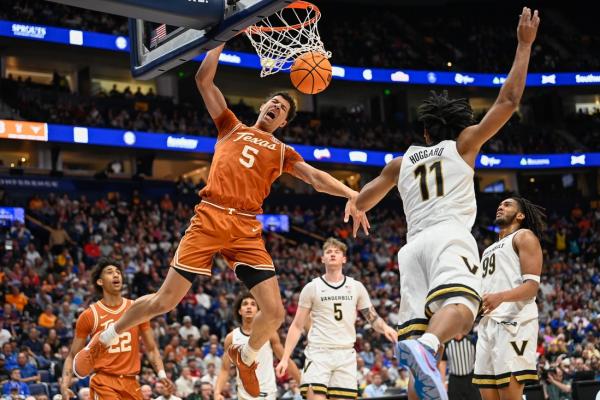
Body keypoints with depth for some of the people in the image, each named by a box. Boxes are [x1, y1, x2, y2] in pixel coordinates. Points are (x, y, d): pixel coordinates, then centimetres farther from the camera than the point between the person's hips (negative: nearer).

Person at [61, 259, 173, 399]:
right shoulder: (89, 316, -2)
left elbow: (151, 349, 12)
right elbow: (73, 356, 3)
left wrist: (161, 373, -4)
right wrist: (64, 385, -11)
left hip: (131, 382, 4)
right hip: (103, 382, -4)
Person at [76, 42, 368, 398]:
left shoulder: (282, 152, 20)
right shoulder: (231, 126, 19)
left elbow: (314, 176, 5)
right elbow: (204, 80, 15)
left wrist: (351, 194, -12)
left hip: (247, 230, 2)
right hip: (210, 218, -1)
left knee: (274, 312, -8)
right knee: (165, 301, -3)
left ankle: (246, 356, 24)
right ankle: (104, 339, 21)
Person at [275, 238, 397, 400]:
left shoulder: (356, 287, 10)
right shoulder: (312, 288, 4)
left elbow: (372, 317, 10)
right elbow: (297, 326, 6)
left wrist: (384, 327, -14)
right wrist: (285, 358, -2)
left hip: (346, 355, 2)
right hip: (318, 353, -2)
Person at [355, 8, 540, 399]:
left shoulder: (402, 161, 27)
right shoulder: (463, 144, 19)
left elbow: (361, 202, 34)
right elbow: (508, 102, 15)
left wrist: (355, 212, 58)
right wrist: (525, 45, 22)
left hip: (414, 245, 5)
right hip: (450, 237, -5)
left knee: (419, 328, -1)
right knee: (460, 306, -28)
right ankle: (424, 347, -60)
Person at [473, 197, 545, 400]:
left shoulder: (524, 236, 5)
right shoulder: (490, 250, 30)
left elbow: (532, 285, -8)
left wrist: (501, 297, -26)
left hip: (514, 322, -8)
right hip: (488, 323, 8)